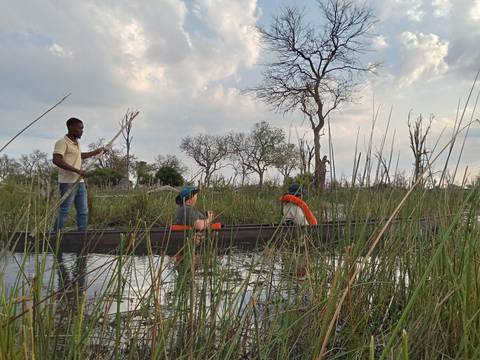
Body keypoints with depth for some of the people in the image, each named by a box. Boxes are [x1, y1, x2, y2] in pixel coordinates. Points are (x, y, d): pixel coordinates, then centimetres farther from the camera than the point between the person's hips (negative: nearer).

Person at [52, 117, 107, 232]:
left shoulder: (76, 143, 17)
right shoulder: (62, 142, -10)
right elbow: (56, 160, -24)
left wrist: (97, 151, 40)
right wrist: (77, 170, -27)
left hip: (80, 182, 8)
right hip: (68, 183, -8)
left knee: (83, 212, 8)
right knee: (63, 212, -4)